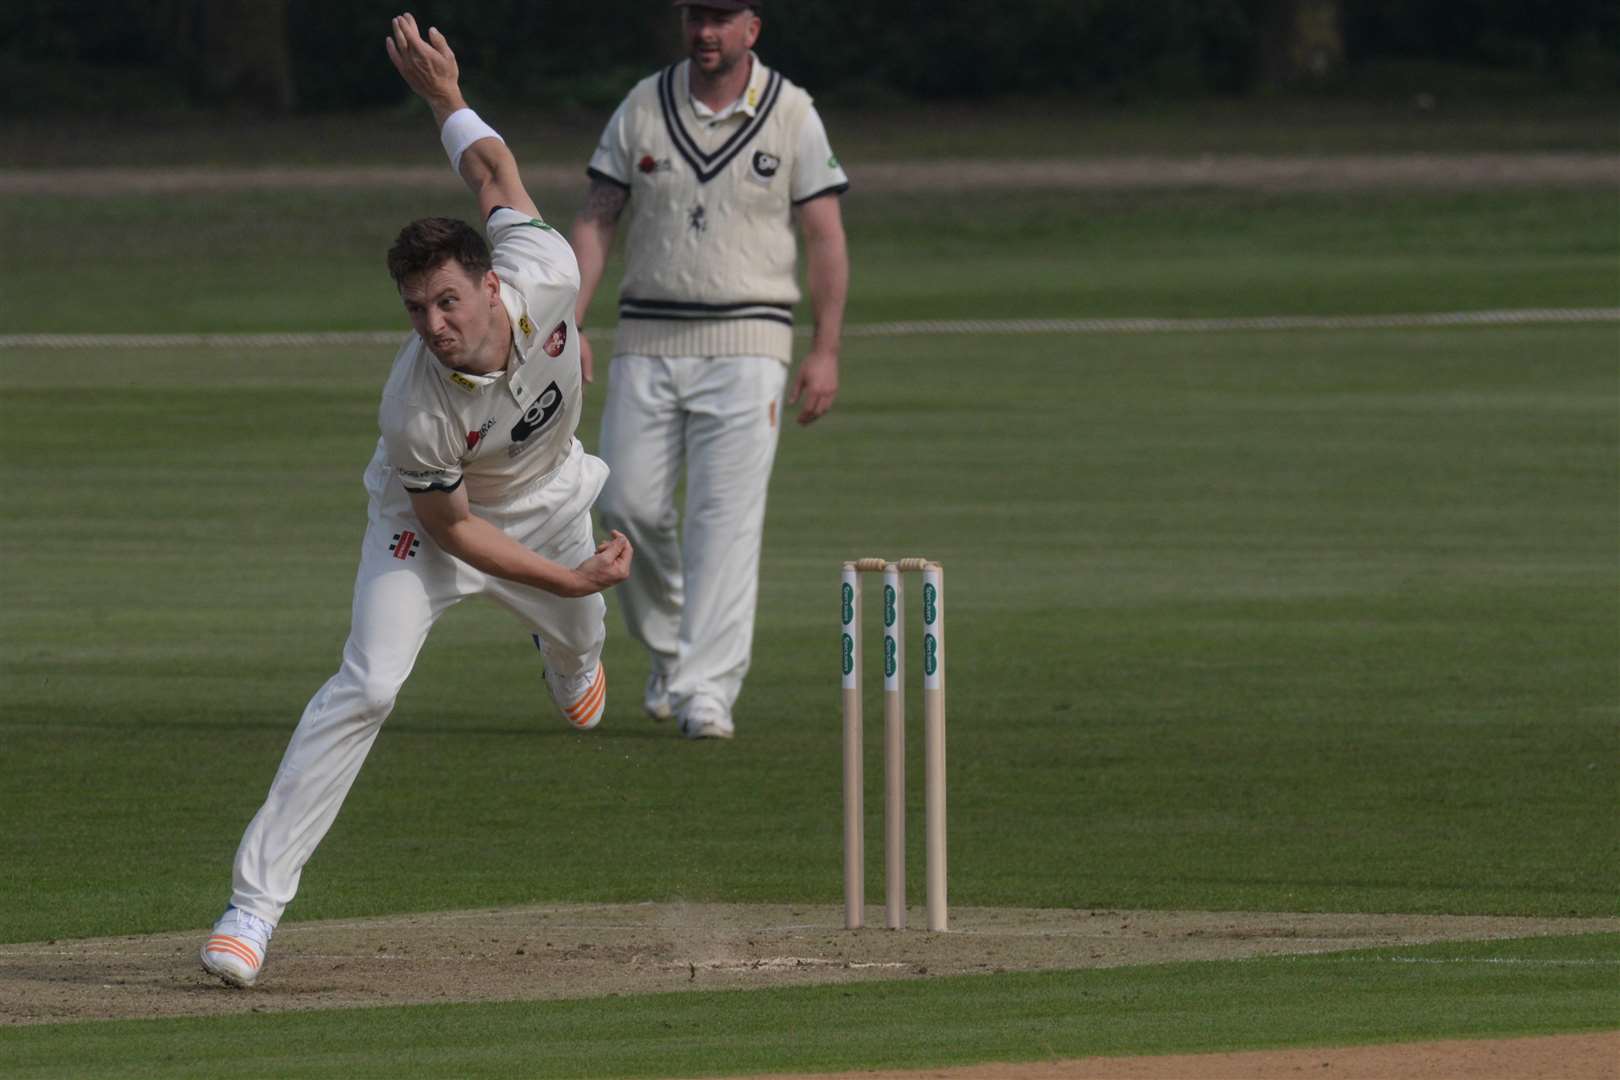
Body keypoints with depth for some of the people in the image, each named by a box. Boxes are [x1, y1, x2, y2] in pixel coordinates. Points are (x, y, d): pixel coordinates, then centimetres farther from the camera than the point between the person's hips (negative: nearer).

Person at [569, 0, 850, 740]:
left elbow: (825, 239, 1)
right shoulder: (643, 108, 6)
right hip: (647, 340, 2)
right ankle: (668, 647, 23)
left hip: (746, 344, -2)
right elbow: (596, 219, 6)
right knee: (629, 505, -2)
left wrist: (825, 352, -6)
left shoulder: (791, 116, 1)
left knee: (727, 515, -10)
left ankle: (707, 691, -13)